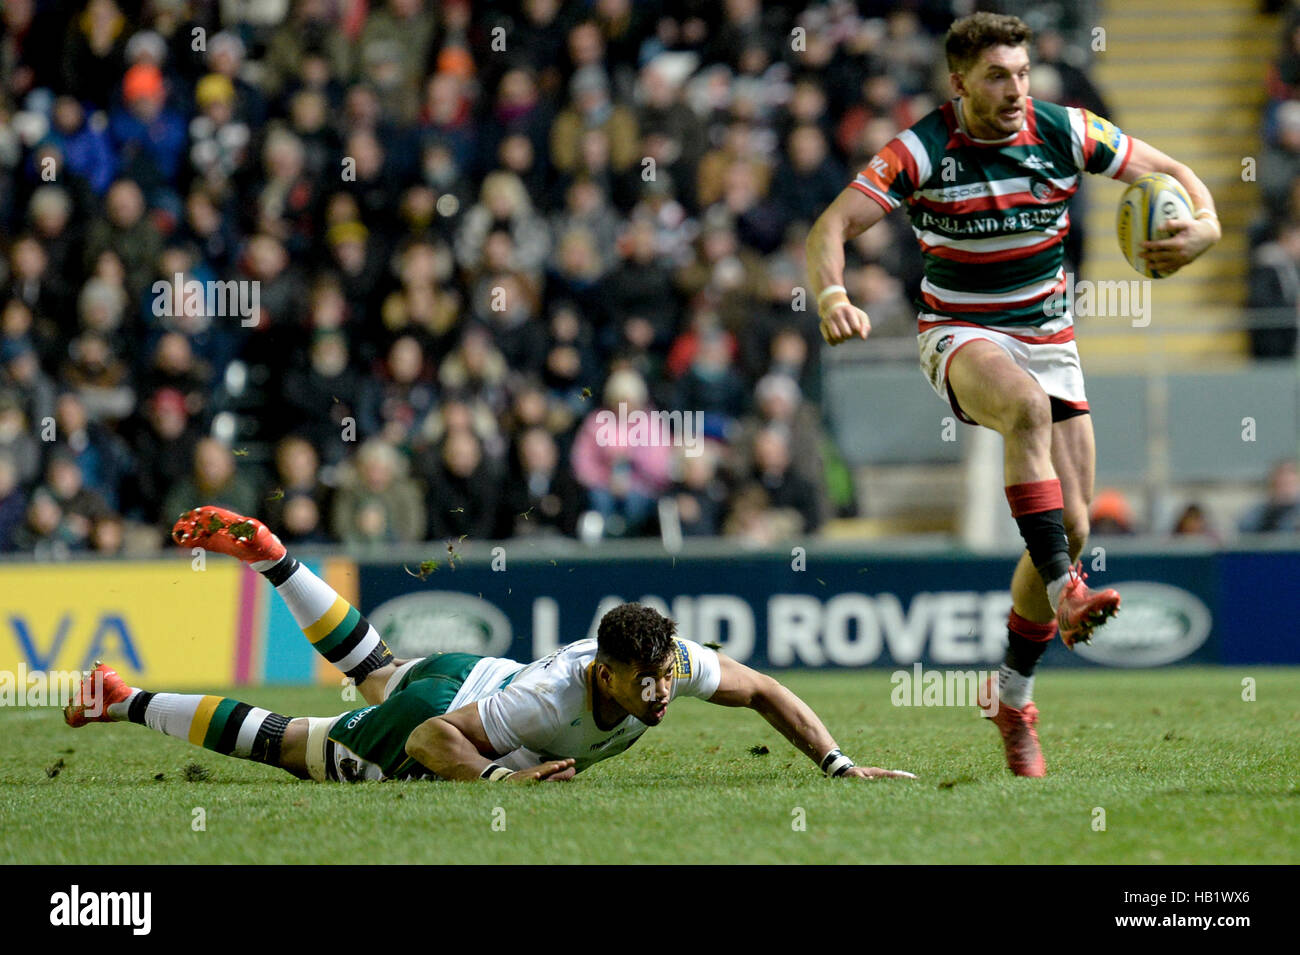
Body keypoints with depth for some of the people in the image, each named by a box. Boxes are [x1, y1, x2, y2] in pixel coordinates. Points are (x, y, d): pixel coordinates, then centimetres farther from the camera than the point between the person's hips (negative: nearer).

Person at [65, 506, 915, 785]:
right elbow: (433, 738, -40)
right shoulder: (554, 701, -45)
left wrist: (840, 766, -23)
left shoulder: (673, 662, -28)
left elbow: (765, 691, -15)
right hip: (433, 712, -7)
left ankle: (267, 554, 48)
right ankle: (127, 704, 25)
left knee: (373, 669, 37)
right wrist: (498, 778, -55)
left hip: (466, 675, 7)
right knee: (286, 743, 11)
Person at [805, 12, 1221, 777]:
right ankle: (1063, 591, -41)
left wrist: (1204, 226, -21)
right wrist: (832, 297, -40)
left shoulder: (1065, 133, -7)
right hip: (960, 335, -4)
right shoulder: (923, 150, -14)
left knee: (1070, 528, -2)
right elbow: (832, 227, -19)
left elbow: (1174, 173, 2)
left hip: (1048, 337, 4)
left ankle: (1016, 700, 15)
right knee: (1027, 406, -40)